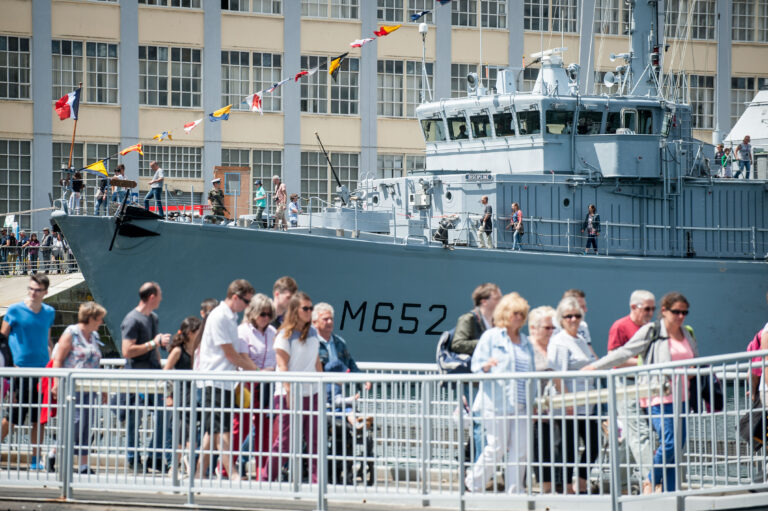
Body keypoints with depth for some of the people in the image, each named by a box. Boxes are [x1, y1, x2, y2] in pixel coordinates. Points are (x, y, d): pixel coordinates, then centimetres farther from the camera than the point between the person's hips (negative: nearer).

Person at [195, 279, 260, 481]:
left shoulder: (231, 318, 17)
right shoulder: (219, 317, -13)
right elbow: (230, 354, -14)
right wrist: (254, 369, -3)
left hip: (225, 382, 10)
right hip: (214, 382, -10)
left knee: (213, 430, 10)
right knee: (221, 430, -11)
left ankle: (200, 473, 14)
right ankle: (232, 475, -16)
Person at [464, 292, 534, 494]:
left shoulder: (526, 343, 20)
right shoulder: (491, 337, 4)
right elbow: (476, 364, -2)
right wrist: (486, 366, -25)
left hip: (520, 405, 6)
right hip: (496, 402, -6)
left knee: (519, 450, 0)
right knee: (496, 447, -7)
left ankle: (514, 493, 5)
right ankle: (473, 482, 11)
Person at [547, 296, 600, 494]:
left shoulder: (581, 340, 17)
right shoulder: (558, 342, -11)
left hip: (586, 405, 9)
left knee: (594, 442, 8)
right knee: (570, 446, -3)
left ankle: (581, 483, 17)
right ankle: (568, 487, 5)